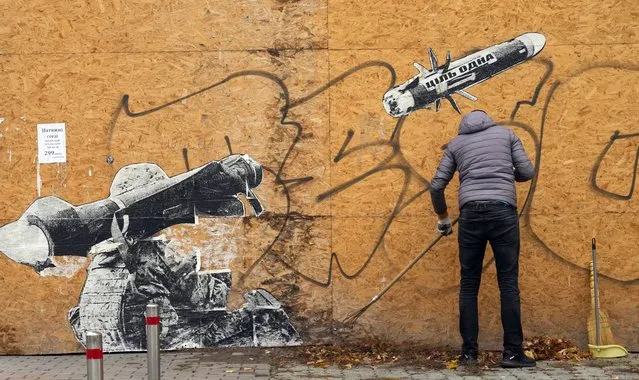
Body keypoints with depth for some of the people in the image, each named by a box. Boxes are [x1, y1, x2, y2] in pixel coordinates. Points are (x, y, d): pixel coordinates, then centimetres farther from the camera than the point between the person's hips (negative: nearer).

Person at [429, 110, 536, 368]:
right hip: (503, 211, -1)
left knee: (469, 285, 7)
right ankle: (512, 353, 1)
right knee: (508, 284, 2)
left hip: (470, 213, 1)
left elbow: (436, 186, 13)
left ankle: (469, 352, 8)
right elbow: (527, 172, 11)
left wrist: (443, 218, 28)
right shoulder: (506, 133, 18)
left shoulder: (456, 143, 19)